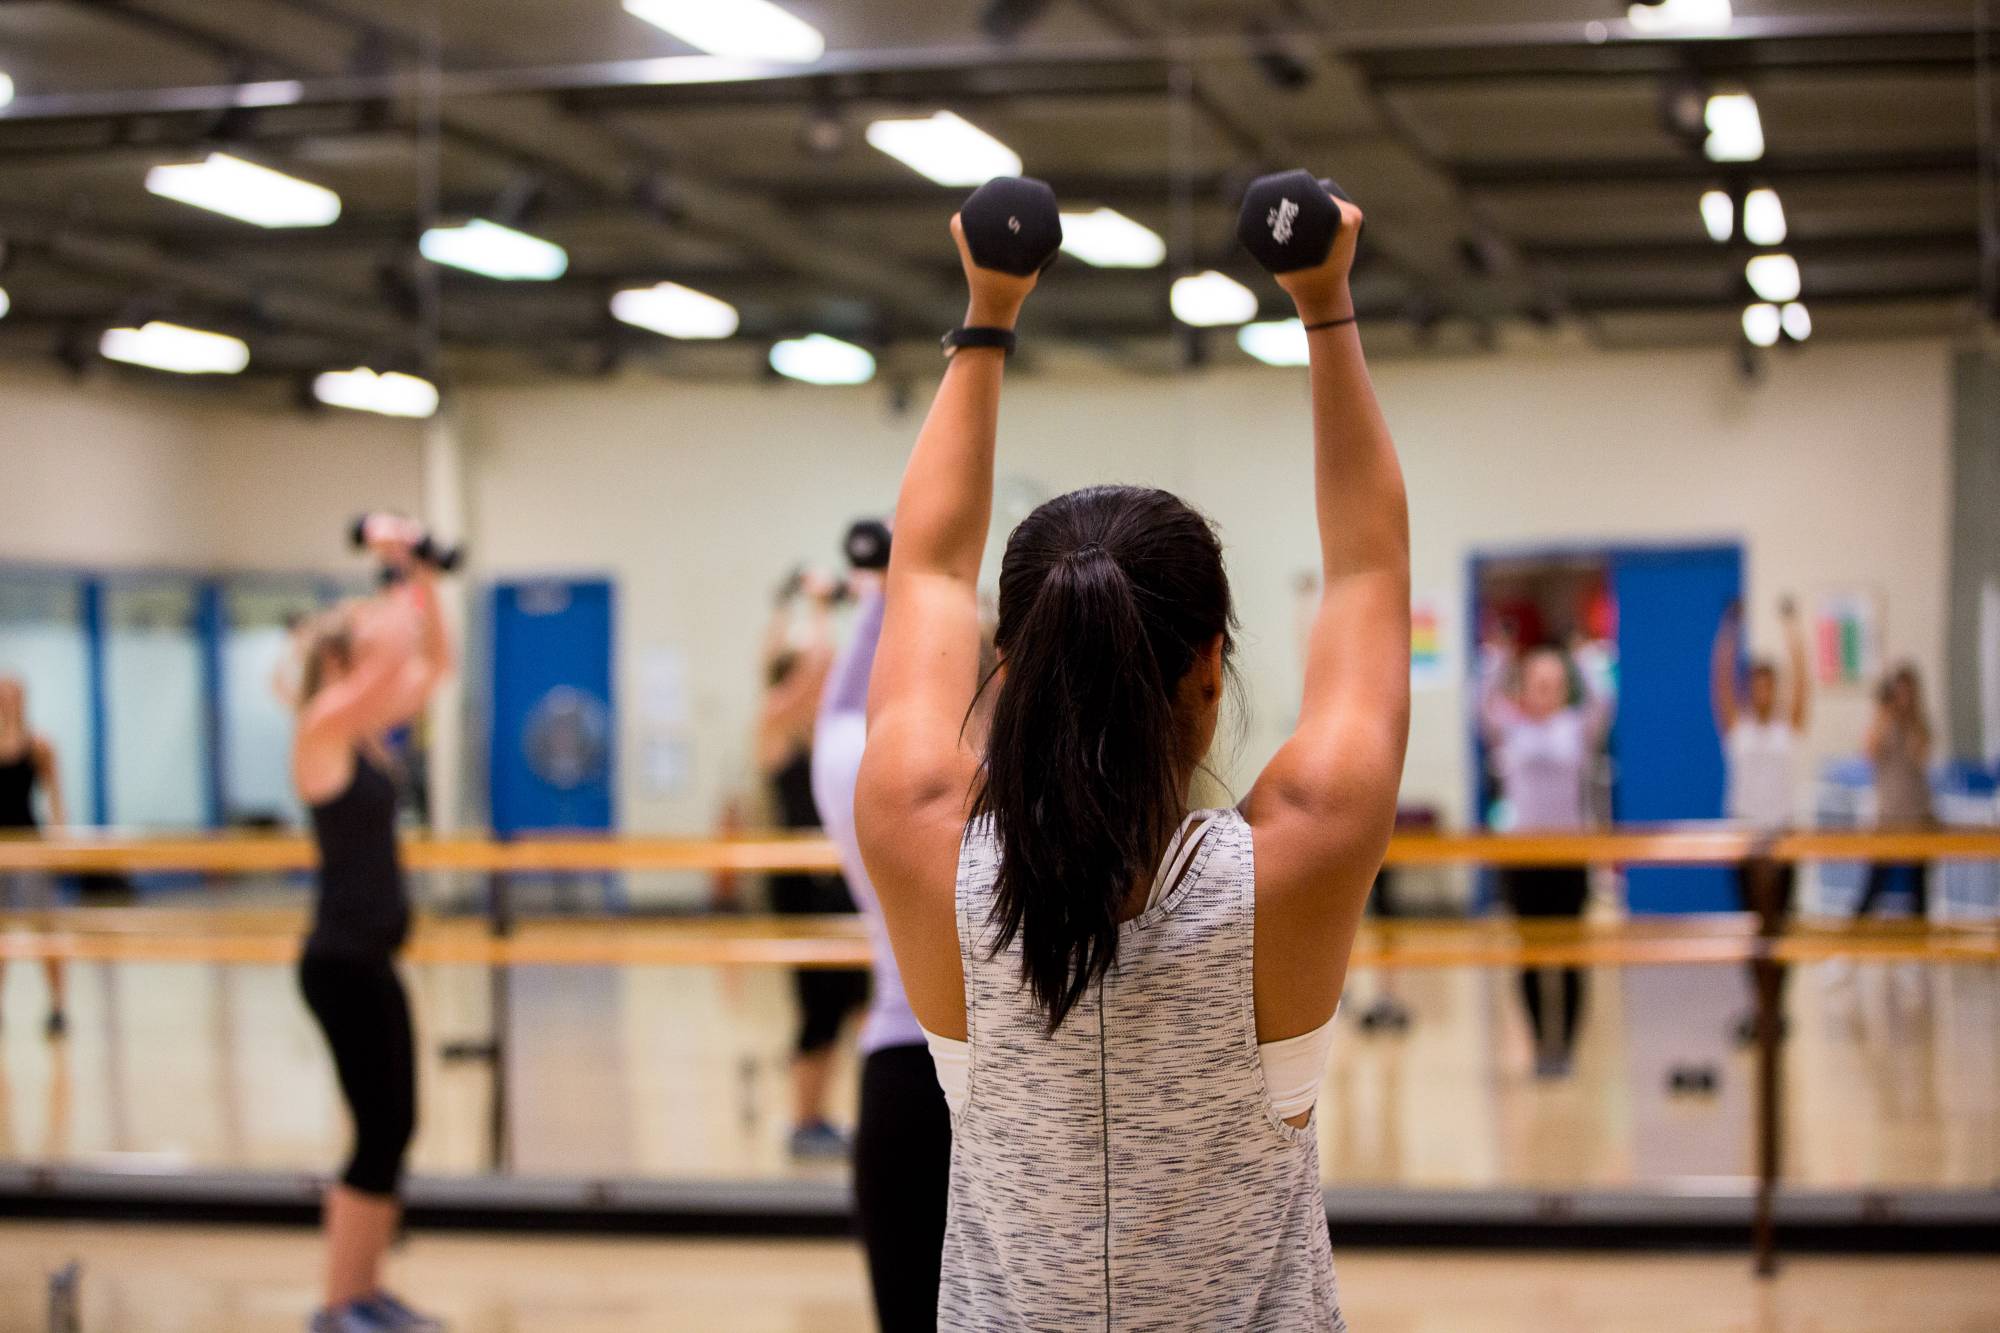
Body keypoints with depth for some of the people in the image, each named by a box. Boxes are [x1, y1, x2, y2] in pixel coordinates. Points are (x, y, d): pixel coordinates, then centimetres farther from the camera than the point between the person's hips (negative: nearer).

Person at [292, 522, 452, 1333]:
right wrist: (398, 576, -14)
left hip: (370, 957, 9)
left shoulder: (367, 738, 10)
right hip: (341, 961, -9)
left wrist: (422, 576, 7)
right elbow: (395, 652, -26)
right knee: (380, 1132, -5)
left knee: (392, 1129, 13)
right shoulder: (321, 733, -13)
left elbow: (433, 661, 15)